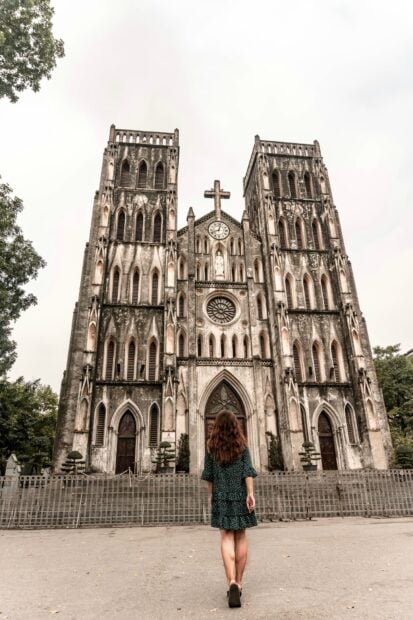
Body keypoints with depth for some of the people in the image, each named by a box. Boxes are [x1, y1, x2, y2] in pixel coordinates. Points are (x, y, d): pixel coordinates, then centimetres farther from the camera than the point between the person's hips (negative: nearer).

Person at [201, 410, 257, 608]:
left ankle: (232, 582, -15)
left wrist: (210, 495, 12)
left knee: (227, 538, 1)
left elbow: (208, 474, 3)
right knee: (240, 536, 12)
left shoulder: (211, 445, 0)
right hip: (240, 494, 0)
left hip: (221, 496, 0)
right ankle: (238, 581, 19)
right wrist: (250, 494, -10)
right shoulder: (242, 444, -1)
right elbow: (247, 470, -9)